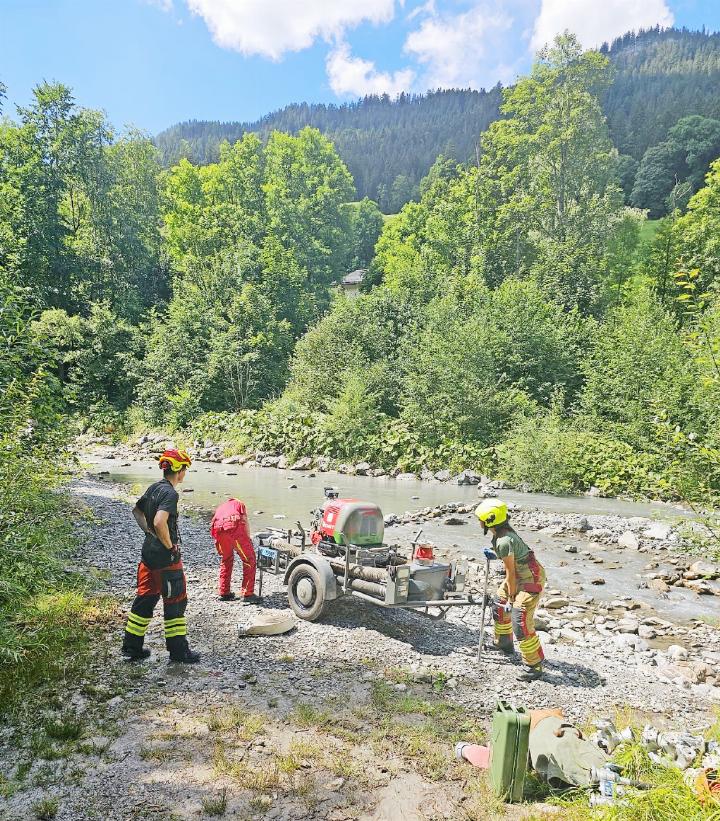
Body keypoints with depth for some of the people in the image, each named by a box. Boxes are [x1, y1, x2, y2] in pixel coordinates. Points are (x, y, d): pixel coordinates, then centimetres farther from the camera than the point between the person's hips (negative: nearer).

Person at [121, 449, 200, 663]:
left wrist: (148, 532, 14)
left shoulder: (153, 488, 8)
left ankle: (131, 645, 25)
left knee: (145, 597, 17)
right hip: (166, 557, -9)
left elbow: (136, 511, 22)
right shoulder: (170, 493, -20)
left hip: (148, 551, 9)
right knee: (175, 601, 3)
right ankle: (178, 650, 12)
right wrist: (169, 545, -19)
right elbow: (160, 522, -33)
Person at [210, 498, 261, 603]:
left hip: (217, 529, 5)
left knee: (226, 559, 27)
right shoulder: (239, 504, 32)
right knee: (249, 560, 8)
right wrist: (248, 541, 18)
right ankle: (247, 594, 5)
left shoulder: (220, 507, 42)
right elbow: (245, 523, 16)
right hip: (233, 526, -5)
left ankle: (224, 593, 31)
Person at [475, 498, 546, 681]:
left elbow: (510, 572, -21)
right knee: (500, 606, 22)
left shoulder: (504, 541, -30)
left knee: (520, 623, -10)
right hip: (521, 573, 11)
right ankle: (503, 644, 42)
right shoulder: (503, 531, -2)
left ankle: (534, 666, 5)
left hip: (531, 579, -11)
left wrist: (511, 597, -12)